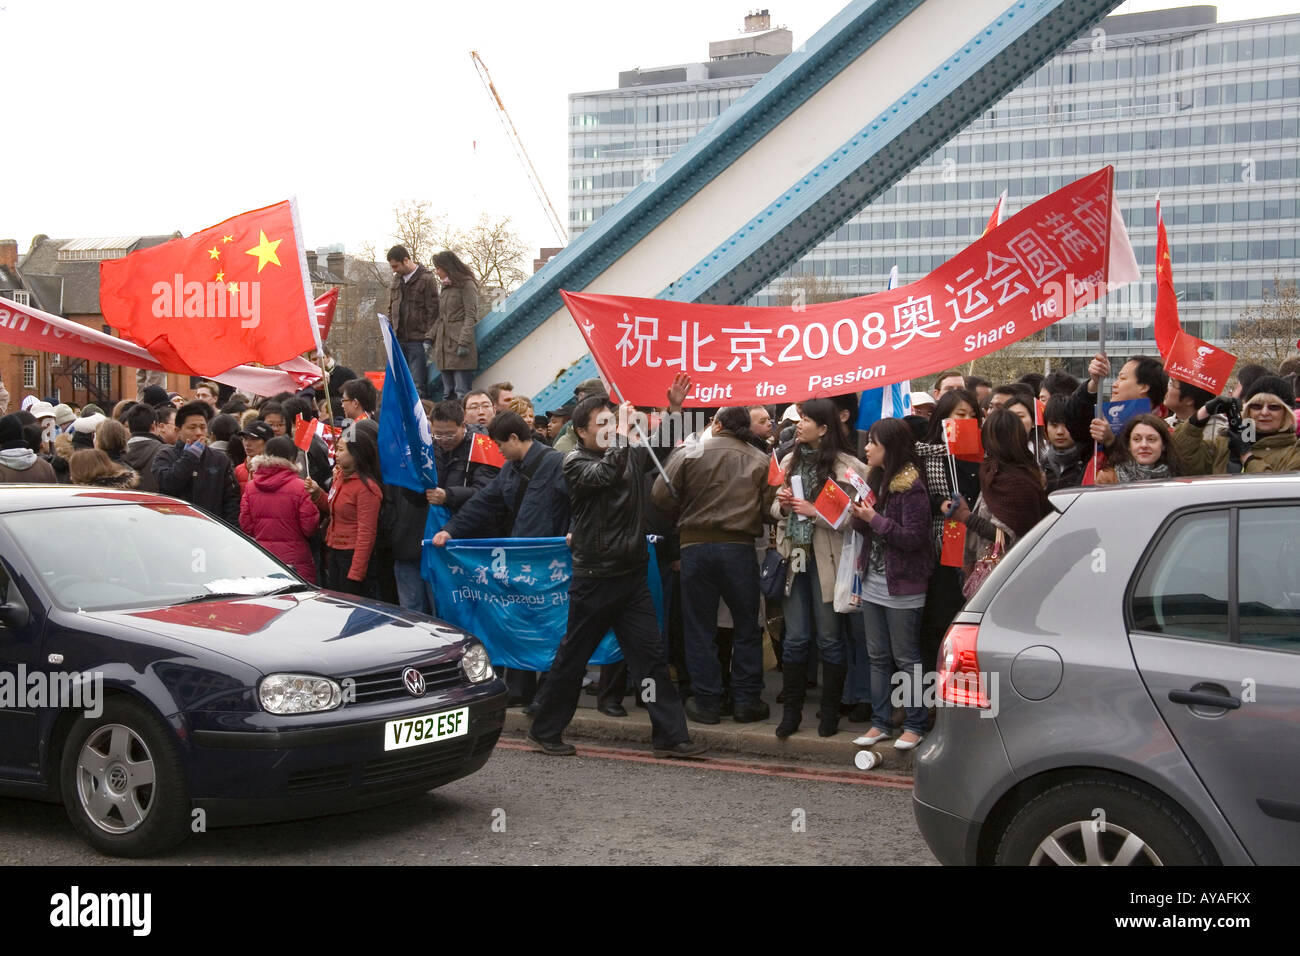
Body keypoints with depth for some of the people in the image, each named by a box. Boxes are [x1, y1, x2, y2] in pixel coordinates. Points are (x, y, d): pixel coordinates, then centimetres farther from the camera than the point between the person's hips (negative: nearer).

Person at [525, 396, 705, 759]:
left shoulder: (631, 455, 9)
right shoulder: (576, 462, -8)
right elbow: (606, 473, -28)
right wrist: (623, 432, -23)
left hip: (632, 575, 5)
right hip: (594, 578, -5)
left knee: (651, 655, 2)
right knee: (573, 657, 6)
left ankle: (671, 735, 5)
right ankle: (545, 731, 20)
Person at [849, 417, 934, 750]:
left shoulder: (911, 486, -15)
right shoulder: (875, 479, 9)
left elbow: (913, 538, -19)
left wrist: (874, 518, -20)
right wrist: (859, 516, -4)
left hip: (903, 586, -8)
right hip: (873, 582, 8)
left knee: (906, 658, 2)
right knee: (878, 657, 13)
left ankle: (914, 725, 13)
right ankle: (881, 722, 21)